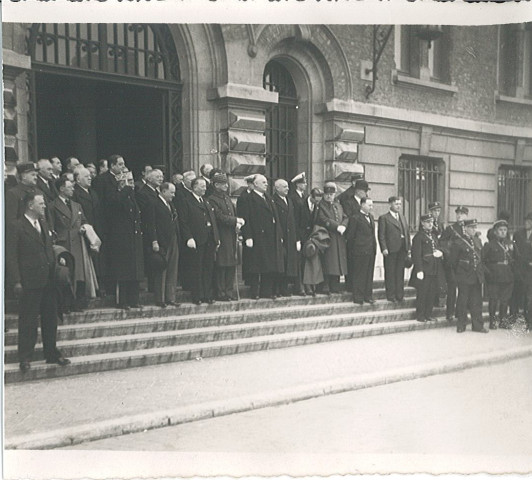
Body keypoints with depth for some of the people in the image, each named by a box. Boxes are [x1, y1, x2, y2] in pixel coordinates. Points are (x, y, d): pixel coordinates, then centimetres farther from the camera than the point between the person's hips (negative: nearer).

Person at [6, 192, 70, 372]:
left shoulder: (44, 225, 16)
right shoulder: (16, 227, -7)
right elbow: (11, 257, -10)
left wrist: (57, 259, 9)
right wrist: (16, 281, -15)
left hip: (48, 281, 7)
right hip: (30, 282, -7)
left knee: (50, 318, 12)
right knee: (28, 321, 0)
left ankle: (52, 353, 23)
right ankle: (25, 358, 9)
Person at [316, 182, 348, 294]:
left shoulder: (338, 205, 19)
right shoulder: (320, 205, -1)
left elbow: (345, 218, 13)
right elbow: (323, 220, -13)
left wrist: (343, 226, -8)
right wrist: (337, 226, -17)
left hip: (339, 238, 6)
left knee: (338, 262, 4)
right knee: (327, 263, -8)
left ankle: (335, 287, 9)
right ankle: (325, 287, -4)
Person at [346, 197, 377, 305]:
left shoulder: (371, 217, 15)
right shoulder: (355, 218, -9)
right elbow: (350, 236, -7)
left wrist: (374, 247, 13)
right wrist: (350, 250, -6)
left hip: (371, 250, 8)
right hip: (360, 251, -8)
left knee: (369, 275, 12)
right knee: (359, 275, -1)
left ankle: (368, 296, 20)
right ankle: (358, 297, 5)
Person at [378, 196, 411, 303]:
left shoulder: (403, 217, 18)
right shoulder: (384, 218, -2)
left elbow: (407, 233, 17)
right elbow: (381, 235, -7)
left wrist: (408, 248, 9)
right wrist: (384, 248, -16)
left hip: (402, 249, 6)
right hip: (390, 249, -5)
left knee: (400, 273, 8)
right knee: (390, 273, 1)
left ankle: (400, 295, 14)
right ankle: (391, 295, 6)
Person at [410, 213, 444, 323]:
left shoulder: (434, 236, 17)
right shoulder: (418, 237, -8)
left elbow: (438, 249, 26)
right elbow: (416, 255, -12)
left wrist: (440, 253, 0)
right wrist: (419, 270, -18)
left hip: (434, 270, 7)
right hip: (424, 270, -7)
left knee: (432, 293, 9)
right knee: (422, 293, -2)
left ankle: (428, 314, 18)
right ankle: (420, 315, 6)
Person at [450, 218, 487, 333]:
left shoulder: (477, 240, 11)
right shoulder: (458, 242, -9)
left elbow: (480, 257, 18)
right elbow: (454, 261, -4)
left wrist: (480, 271, 12)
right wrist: (458, 274, 2)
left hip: (477, 276, 6)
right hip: (464, 277, -5)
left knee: (477, 302, 8)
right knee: (462, 302, 2)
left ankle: (477, 325, 15)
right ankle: (461, 325, 12)